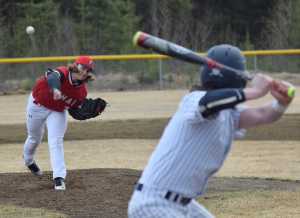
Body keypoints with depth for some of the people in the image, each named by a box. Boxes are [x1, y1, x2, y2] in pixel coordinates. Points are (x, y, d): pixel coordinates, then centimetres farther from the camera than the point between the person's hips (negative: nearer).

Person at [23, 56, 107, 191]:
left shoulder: (81, 92, -16)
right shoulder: (62, 73, -33)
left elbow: (75, 112, -5)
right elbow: (53, 77, -58)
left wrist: (91, 111, -23)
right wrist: (55, 88, -80)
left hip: (58, 112, 3)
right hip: (38, 106, -2)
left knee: (56, 142, -13)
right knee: (35, 138, 18)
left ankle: (59, 178, -16)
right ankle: (28, 160, 51)